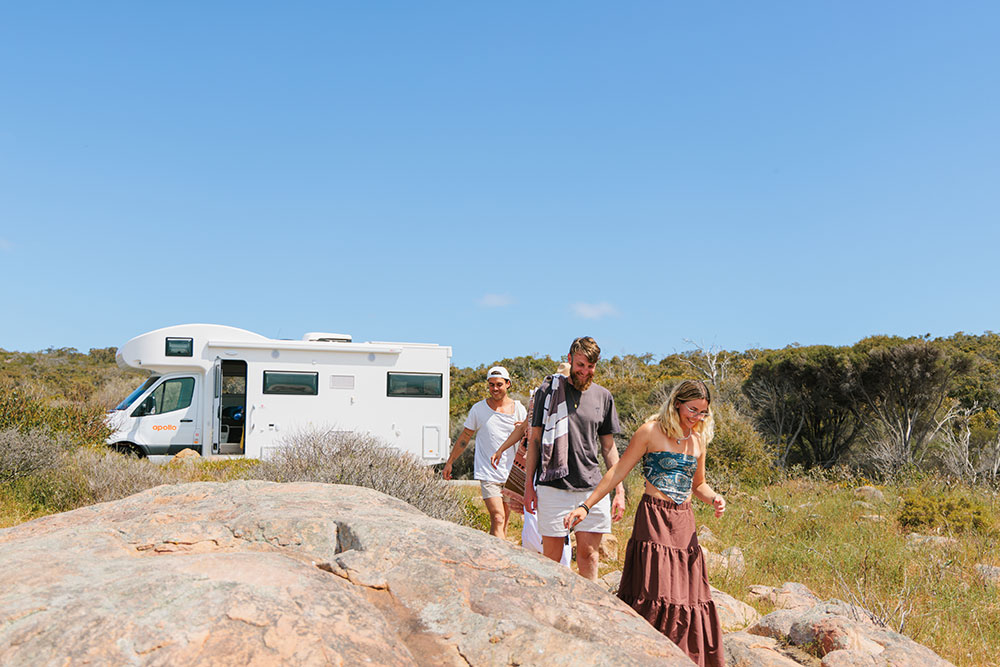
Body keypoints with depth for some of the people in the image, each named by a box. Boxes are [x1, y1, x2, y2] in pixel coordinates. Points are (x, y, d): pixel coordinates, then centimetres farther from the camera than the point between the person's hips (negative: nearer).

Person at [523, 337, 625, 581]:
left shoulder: (603, 396, 11)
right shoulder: (548, 391, 3)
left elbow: (608, 446, 15)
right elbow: (535, 439, 6)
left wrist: (619, 490, 10)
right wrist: (529, 484, 2)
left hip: (592, 487, 2)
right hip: (553, 487, -2)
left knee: (588, 553, 3)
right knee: (551, 555, 2)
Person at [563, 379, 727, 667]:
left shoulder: (698, 439, 12)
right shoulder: (651, 431, -5)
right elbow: (618, 472, -4)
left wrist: (714, 498, 0)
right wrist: (586, 506, -8)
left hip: (684, 524, 6)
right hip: (654, 519, -6)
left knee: (687, 594, 5)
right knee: (655, 592, -10)